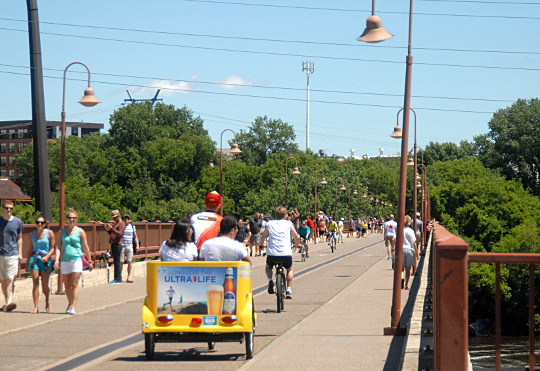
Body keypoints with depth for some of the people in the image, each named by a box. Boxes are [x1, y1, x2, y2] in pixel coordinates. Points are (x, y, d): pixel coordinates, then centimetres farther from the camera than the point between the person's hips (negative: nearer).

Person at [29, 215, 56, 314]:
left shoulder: (49, 233, 0)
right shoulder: (33, 233, 10)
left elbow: (53, 248, -2)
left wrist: (47, 256, -19)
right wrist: (28, 261, 17)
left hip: (45, 260, -2)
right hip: (34, 258, 2)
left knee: (44, 285, 2)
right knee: (35, 284, -7)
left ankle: (47, 300, 33)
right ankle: (36, 307, -6)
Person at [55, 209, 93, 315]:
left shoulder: (80, 232, 3)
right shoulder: (62, 231, 10)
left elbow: (85, 247, 7)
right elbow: (59, 247, 10)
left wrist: (89, 261, 10)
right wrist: (57, 259, -3)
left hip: (76, 259, -3)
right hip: (65, 261, 3)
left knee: (74, 284, -8)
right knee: (67, 285, 9)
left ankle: (73, 307, -9)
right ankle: (70, 303, 29)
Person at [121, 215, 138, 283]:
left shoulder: (132, 227, 9)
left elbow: (135, 236, 12)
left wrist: (137, 245, 4)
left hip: (130, 246, 2)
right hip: (122, 246, -2)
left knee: (130, 262, 0)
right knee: (121, 262, -3)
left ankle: (129, 277, 8)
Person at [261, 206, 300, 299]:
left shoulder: (270, 224, 10)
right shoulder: (289, 224, 7)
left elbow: (264, 236, 17)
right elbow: (297, 237, 7)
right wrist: (297, 244, 28)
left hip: (272, 253, 1)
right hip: (286, 253, -1)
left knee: (268, 267, 32)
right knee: (289, 269, 29)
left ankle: (270, 280, 4)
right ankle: (288, 290, 16)